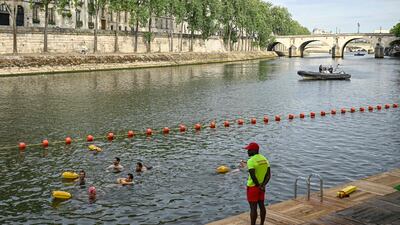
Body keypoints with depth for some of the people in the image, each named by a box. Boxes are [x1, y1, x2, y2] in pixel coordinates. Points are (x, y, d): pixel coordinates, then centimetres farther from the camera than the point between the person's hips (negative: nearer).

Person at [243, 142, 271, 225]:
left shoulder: (251, 161, -21)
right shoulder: (264, 159, 3)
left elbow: (253, 176, -27)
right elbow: (268, 175, -1)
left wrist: (259, 186, -15)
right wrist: (263, 185, -10)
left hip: (253, 187, -8)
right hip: (261, 187, 8)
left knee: (253, 208, 0)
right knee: (261, 205, 15)